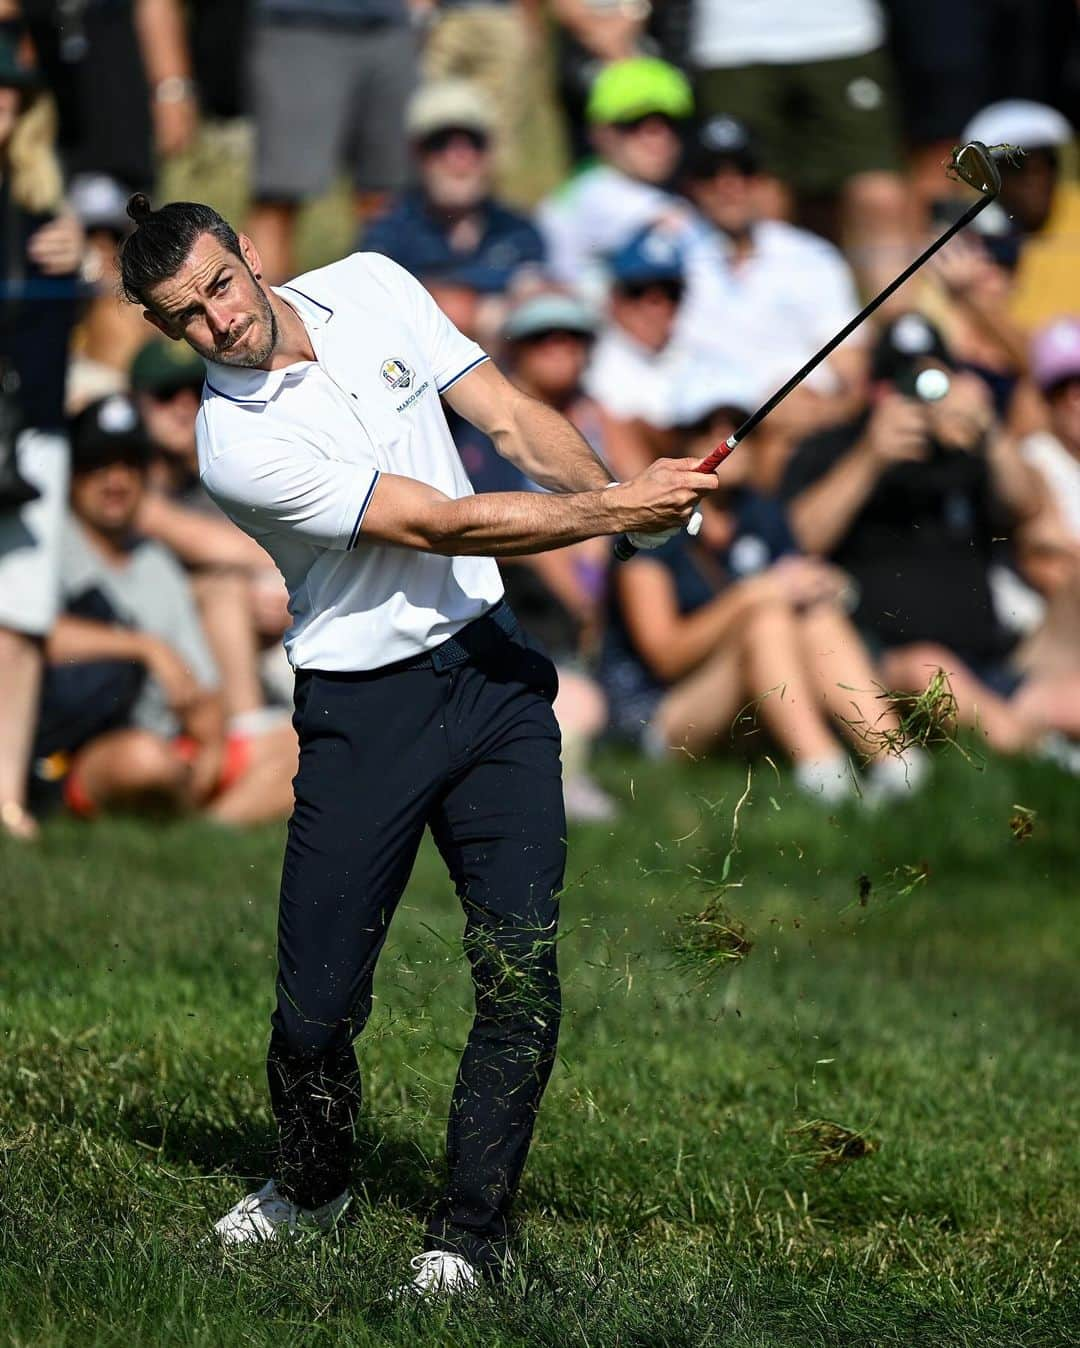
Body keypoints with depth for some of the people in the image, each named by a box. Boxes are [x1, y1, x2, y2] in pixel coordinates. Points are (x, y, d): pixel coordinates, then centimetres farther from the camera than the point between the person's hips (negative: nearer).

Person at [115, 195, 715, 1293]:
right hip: (361, 710, -4)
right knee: (318, 1001, -3)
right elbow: (444, 525, -20)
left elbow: (510, 417, 2)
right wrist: (615, 514, -23)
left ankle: (470, 1233, 4)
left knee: (522, 976, -7)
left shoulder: (372, 288, 1)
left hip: (492, 673, 4)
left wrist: (613, 492, -17)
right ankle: (310, 1187, 28)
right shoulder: (237, 445, -18)